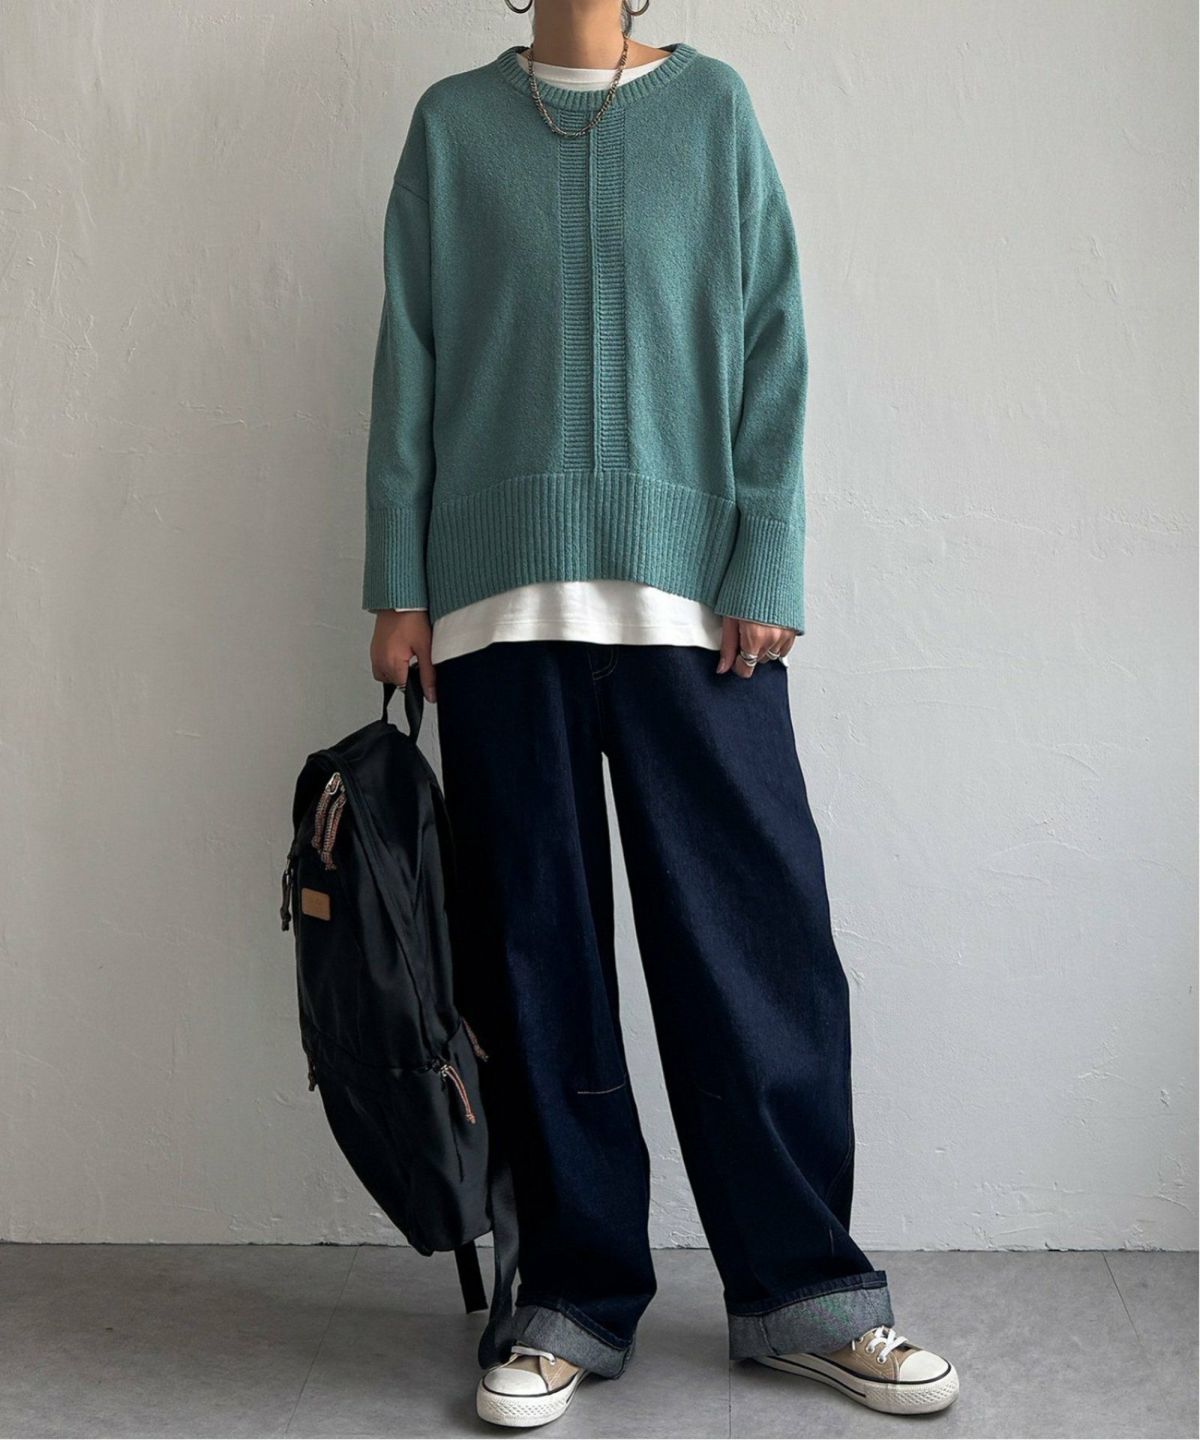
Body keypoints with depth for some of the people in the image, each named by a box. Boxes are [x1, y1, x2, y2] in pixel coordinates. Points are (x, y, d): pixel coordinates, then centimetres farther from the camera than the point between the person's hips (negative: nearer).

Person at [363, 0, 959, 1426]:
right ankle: (576, 1295, 15)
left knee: (756, 935, -1)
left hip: (695, 596, 0)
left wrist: (766, 573, -4)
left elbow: (772, 346, 5)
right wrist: (398, 585, 2)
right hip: (497, 598, 1)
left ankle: (800, 1285, 14)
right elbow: (408, 364, 10)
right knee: (535, 951, 3)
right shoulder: (452, 123, 13)